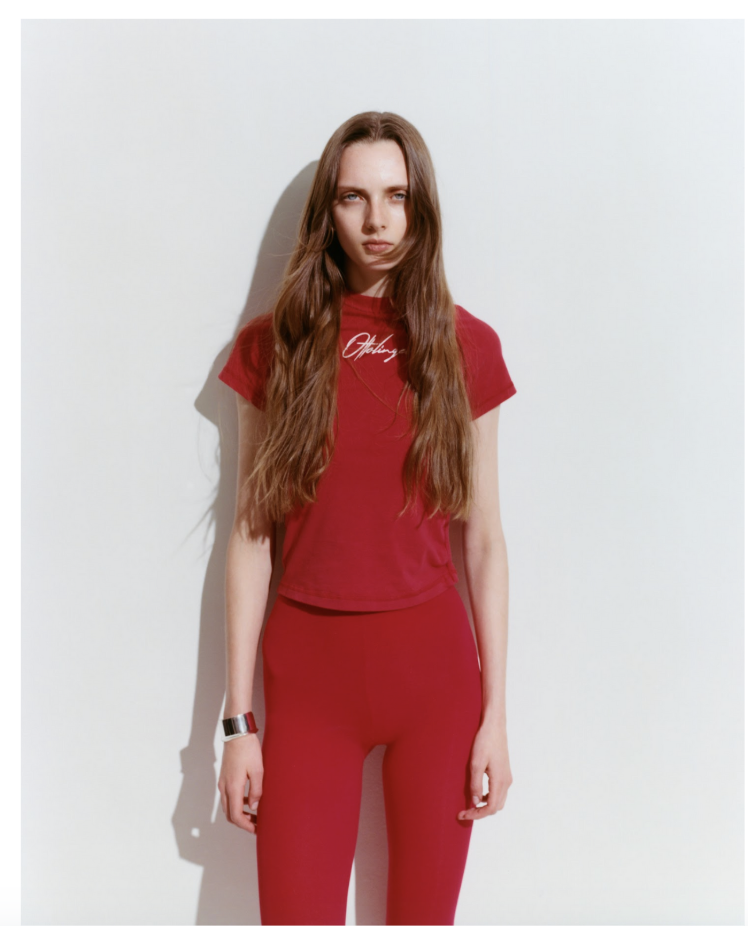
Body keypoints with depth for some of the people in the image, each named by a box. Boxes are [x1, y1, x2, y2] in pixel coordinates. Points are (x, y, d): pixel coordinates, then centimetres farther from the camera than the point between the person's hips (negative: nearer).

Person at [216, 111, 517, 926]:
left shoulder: (465, 346, 1)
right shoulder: (274, 345, 0)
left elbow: (483, 538, 2)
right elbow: (251, 535, 0)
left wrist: (495, 714, 0)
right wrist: (237, 720, -1)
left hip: (434, 664, 1)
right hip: (308, 669, 0)